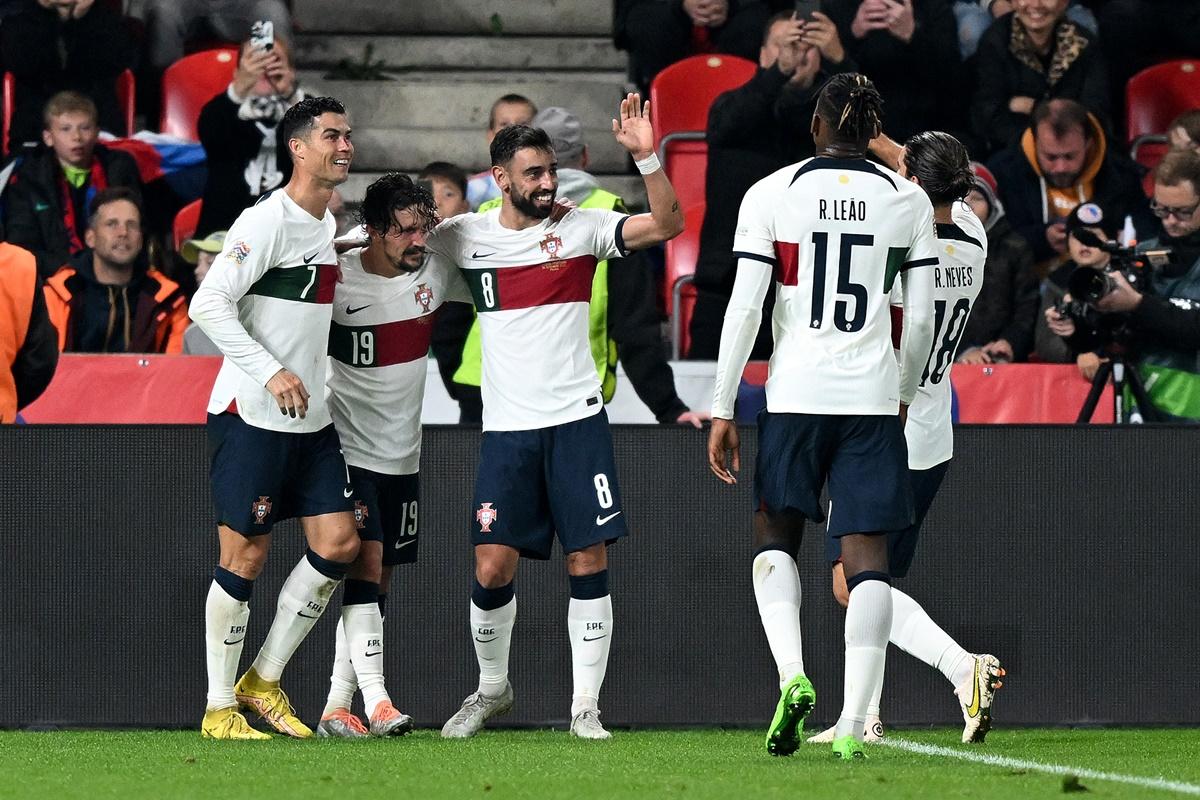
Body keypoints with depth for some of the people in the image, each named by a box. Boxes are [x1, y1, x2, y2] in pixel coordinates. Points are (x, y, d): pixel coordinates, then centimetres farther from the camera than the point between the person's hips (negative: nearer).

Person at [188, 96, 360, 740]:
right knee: (245, 558, -4)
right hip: (251, 417, -8)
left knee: (338, 543, 1)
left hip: (310, 420, 8)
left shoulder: (329, 224, 13)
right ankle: (219, 708, 5)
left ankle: (264, 681, 14)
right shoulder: (268, 221, -14)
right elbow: (208, 304, -21)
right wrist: (271, 373, -25)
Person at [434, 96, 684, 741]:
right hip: (507, 427, 1)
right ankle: (491, 687, 20)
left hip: (576, 421, -1)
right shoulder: (469, 236, 4)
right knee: (491, 570, -3)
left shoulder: (581, 227, 0)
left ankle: (586, 704, 5)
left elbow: (667, 224, -9)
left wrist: (646, 157, -20)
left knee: (588, 562, -3)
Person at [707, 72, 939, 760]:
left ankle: (792, 676, -6)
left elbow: (745, 308, -5)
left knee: (776, 536, 17)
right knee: (866, 555, 2)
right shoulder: (908, 201, 4)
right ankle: (853, 724, -5)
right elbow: (921, 319, 5)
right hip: (873, 395, 1)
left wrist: (723, 410, 0)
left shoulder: (771, 195, -1)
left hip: (795, 393, -1)